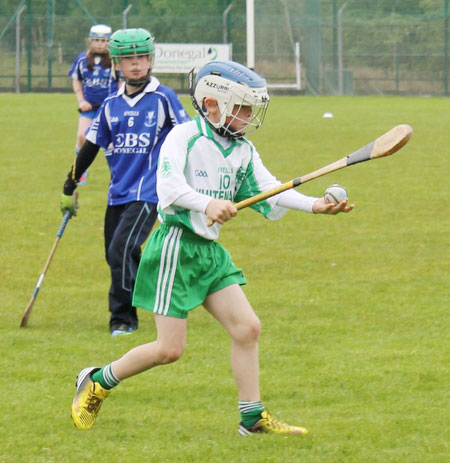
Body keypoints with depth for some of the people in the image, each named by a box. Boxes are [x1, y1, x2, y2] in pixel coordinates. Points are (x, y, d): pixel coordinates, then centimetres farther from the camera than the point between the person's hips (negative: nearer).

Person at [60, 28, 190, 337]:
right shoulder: (112, 105, 9)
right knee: (116, 255, 5)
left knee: (122, 249, -17)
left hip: (149, 192, -5)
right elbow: (91, 147, 17)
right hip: (118, 193, 5)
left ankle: (123, 319, -6)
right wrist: (69, 188, 20)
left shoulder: (164, 99, -4)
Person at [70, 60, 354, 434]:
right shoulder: (183, 138, -11)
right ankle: (97, 383, 14)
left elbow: (270, 194, 3)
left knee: (247, 327, -1)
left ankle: (253, 417, 6)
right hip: (176, 246, -7)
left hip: (211, 251, 7)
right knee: (170, 349, -6)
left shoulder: (243, 152, 10)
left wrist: (316, 205, -12)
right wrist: (207, 204, -44)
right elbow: (169, 185, -26)